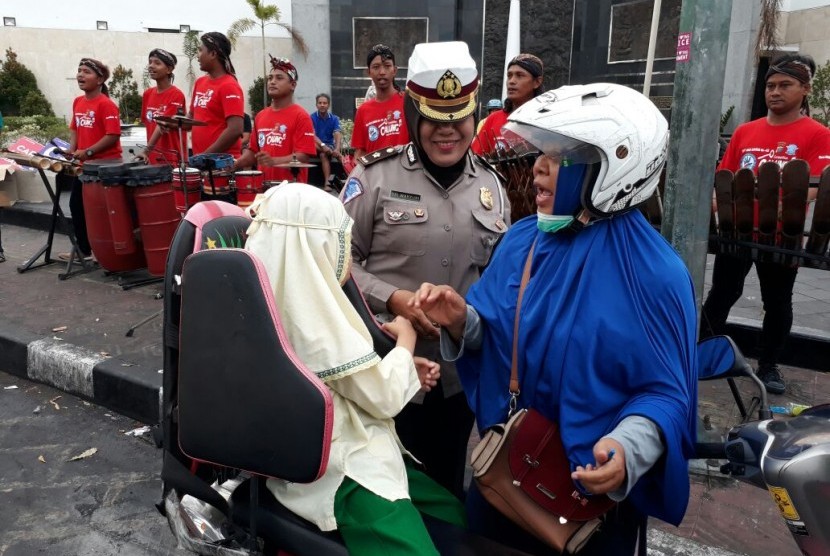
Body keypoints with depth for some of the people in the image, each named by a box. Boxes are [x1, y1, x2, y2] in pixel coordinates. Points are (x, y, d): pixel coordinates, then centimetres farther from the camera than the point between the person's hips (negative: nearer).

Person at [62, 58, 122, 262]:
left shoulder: (106, 104, -15)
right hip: (84, 164, 9)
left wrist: (88, 152, -20)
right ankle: (83, 249, 26)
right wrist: (72, 151, 4)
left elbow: (113, 135, -21)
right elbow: (74, 129, 20)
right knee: (76, 204, 14)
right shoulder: (77, 102, 10)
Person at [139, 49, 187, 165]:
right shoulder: (147, 94, 10)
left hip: (173, 160, -6)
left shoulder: (176, 95, -11)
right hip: (153, 158, 6)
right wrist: (149, 152, 8)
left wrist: (146, 151, -23)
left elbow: (164, 126, -17)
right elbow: (147, 123, 17)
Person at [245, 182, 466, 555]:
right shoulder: (312, 314, -25)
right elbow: (382, 396, -17)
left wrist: (405, 370, 7)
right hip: (343, 468, -10)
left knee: (453, 514, 18)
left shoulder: (278, 296, 5)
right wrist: (405, 339, 0)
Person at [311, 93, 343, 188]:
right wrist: (323, 145, -36)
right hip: (317, 146, 0)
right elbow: (312, 135, -17)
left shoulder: (334, 119, 2)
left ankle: (327, 181, -39)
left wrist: (337, 149, -34)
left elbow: (338, 134, -14)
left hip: (330, 145, 0)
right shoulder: (312, 118, -4)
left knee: (323, 155, -33)